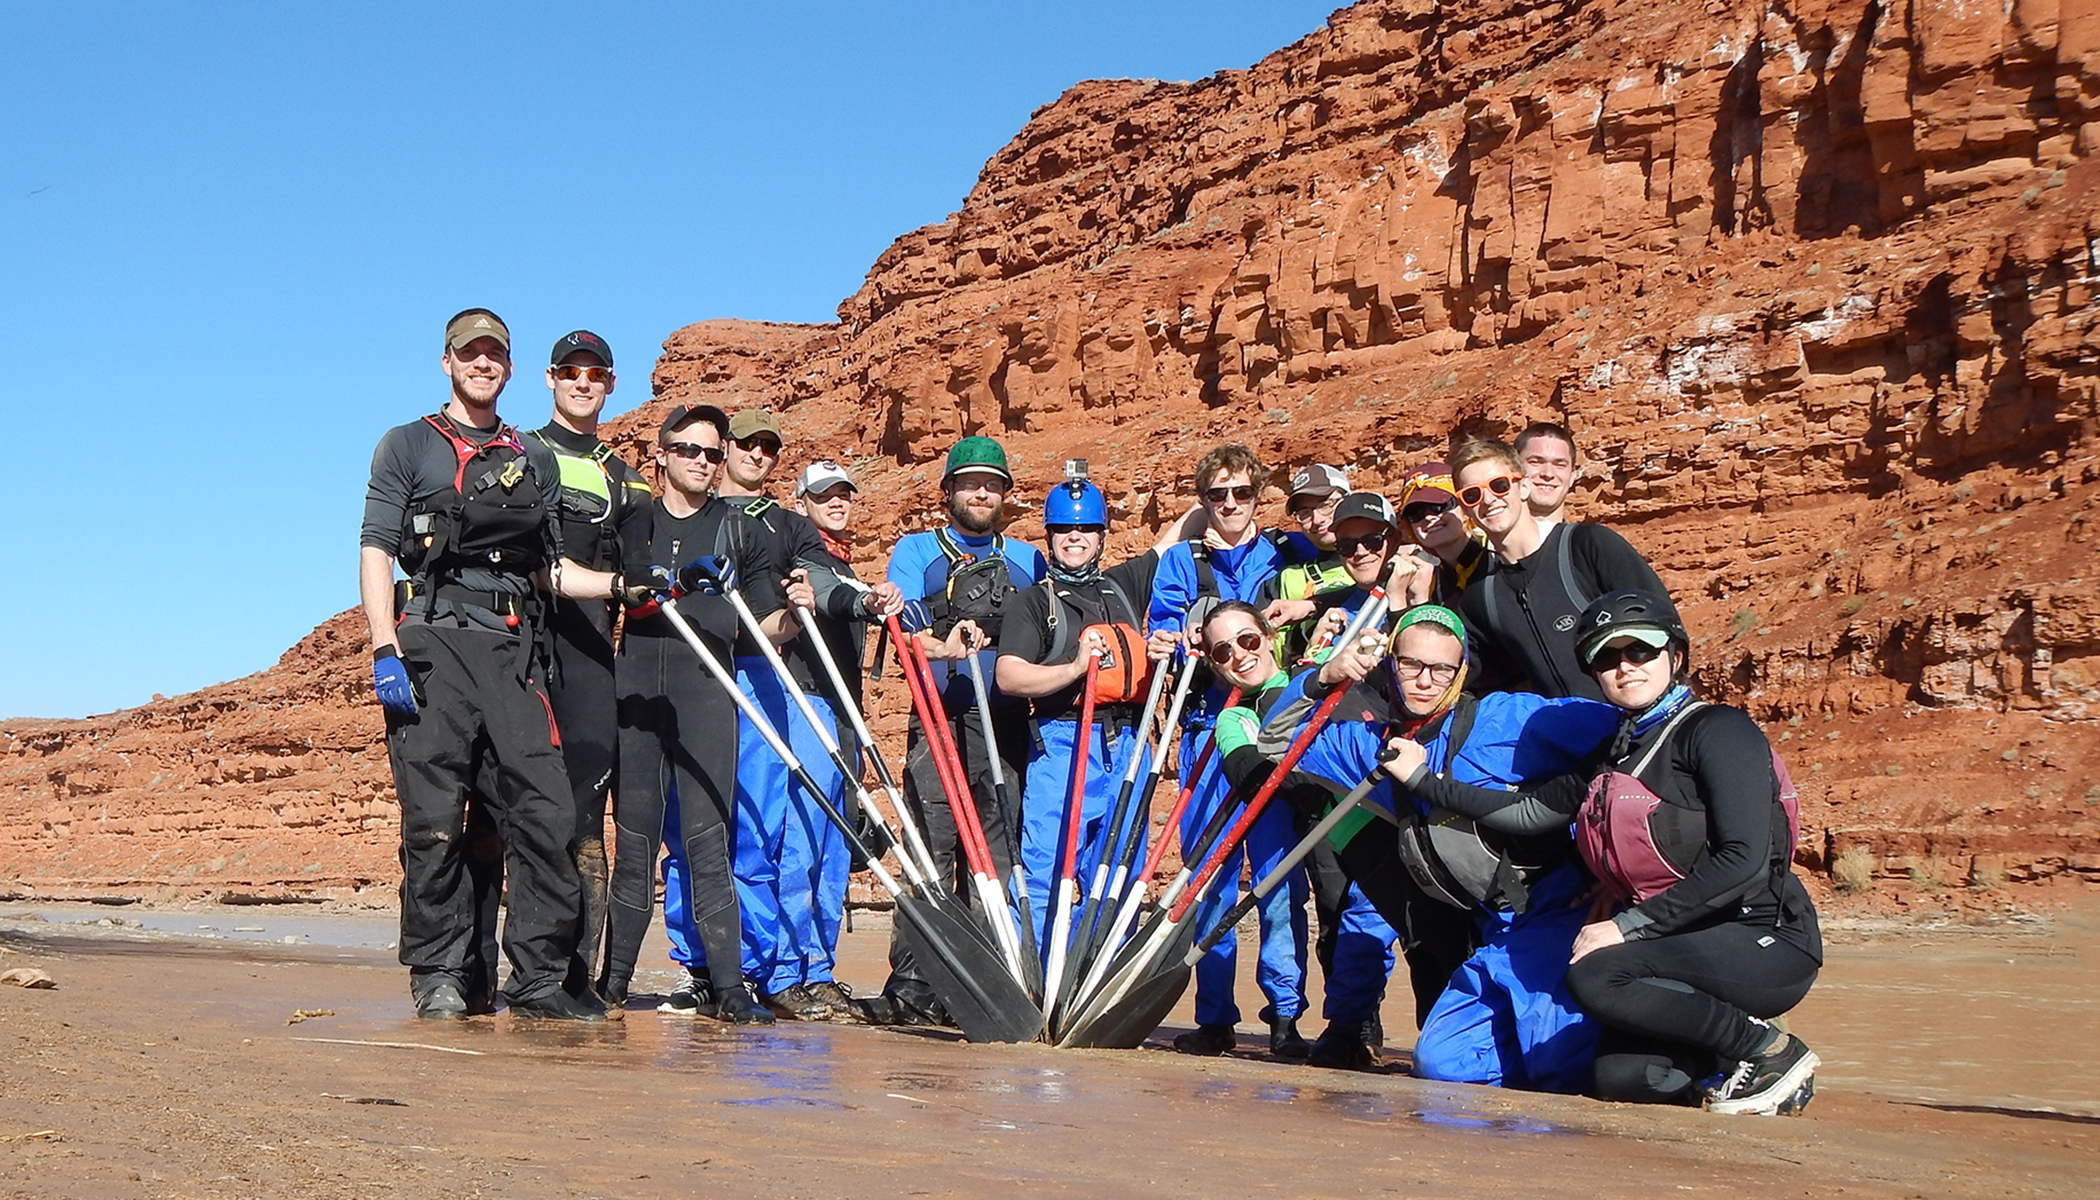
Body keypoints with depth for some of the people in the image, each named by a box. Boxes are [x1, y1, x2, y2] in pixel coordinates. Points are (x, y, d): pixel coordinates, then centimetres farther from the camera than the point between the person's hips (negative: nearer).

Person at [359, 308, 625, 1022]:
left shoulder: (535, 460, 24)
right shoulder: (409, 446, 11)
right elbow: (375, 552, 2)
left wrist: (625, 585, 8)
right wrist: (385, 652, -10)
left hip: (514, 653, 3)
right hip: (434, 646, -3)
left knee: (547, 813, -6)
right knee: (435, 821, -5)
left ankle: (538, 981, 1)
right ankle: (439, 977, 6)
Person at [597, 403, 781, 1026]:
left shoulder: (741, 531, 14)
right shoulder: (632, 525, 14)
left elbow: (764, 624, 13)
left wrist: (793, 611, -8)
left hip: (705, 694, -1)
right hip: (635, 690, 1)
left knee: (706, 838, -7)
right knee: (633, 838, 3)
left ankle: (723, 985, -6)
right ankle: (615, 976, 10)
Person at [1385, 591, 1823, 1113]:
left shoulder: (1717, 730, -9)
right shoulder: (1613, 755, 15)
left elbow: (1743, 860, -19)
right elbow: (1529, 811, 19)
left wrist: (1629, 925, -19)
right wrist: (1424, 781, 14)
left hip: (1769, 943, -7)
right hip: (1693, 949, 7)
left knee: (1596, 975, -26)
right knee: (1616, 1075, -13)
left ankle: (1776, 1051, -11)